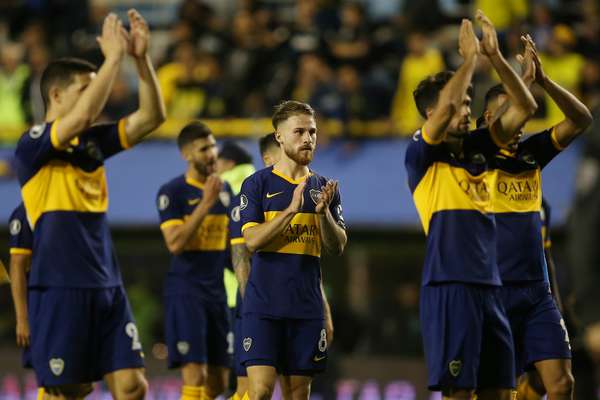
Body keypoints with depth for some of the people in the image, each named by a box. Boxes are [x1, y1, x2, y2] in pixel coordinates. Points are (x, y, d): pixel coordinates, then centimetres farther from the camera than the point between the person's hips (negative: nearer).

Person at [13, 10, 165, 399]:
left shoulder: (93, 141, 13)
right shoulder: (33, 145, -8)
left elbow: (151, 117, 9)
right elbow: (81, 116, -25)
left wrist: (142, 57, -3)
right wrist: (114, 56, -18)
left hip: (107, 285, 7)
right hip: (59, 289, -7)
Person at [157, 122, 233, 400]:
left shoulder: (225, 189, 12)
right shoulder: (172, 192, -8)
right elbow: (175, 243, -19)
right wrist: (206, 203, -22)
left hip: (217, 291, 7)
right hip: (185, 291, -7)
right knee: (195, 377, -14)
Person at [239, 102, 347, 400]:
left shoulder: (324, 188, 12)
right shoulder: (257, 184, 1)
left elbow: (337, 247, 5)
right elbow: (252, 240, -10)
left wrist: (323, 212, -12)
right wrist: (292, 209, -18)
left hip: (307, 305, 4)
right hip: (263, 304, -4)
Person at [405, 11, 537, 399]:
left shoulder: (477, 147, 14)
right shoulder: (421, 155, -3)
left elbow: (525, 107, 12)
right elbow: (446, 107, -21)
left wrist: (495, 56, 3)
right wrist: (470, 57, -9)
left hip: (489, 285, 7)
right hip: (449, 285, -7)